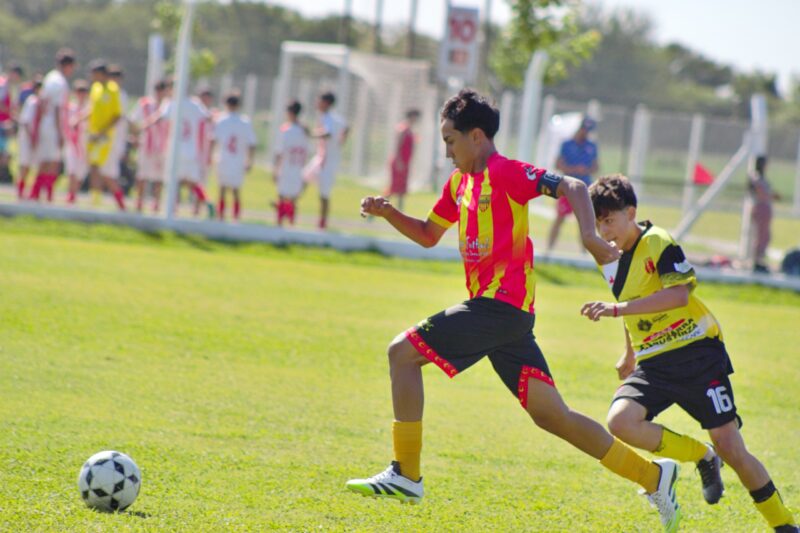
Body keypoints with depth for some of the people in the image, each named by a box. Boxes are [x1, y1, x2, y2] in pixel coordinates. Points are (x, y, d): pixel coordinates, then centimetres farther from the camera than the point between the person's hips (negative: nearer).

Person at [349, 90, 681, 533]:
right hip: (500, 312, 9)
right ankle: (653, 475, 10)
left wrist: (589, 237, -32)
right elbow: (428, 235, 29)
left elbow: (572, 187, -17)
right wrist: (388, 213, 13)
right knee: (550, 415, 7)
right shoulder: (459, 182, 19)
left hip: (500, 305, -9)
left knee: (402, 352, -10)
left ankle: (406, 475, -8)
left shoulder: (505, 173, -8)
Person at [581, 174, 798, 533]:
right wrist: (629, 353, 36)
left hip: (697, 355, -6)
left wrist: (618, 308, -36)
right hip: (653, 365, 6)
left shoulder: (658, 244, -13)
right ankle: (701, 458, 0)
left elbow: (679, 293, -30)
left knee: (731, 449, -8)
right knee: (620, 421, -23)